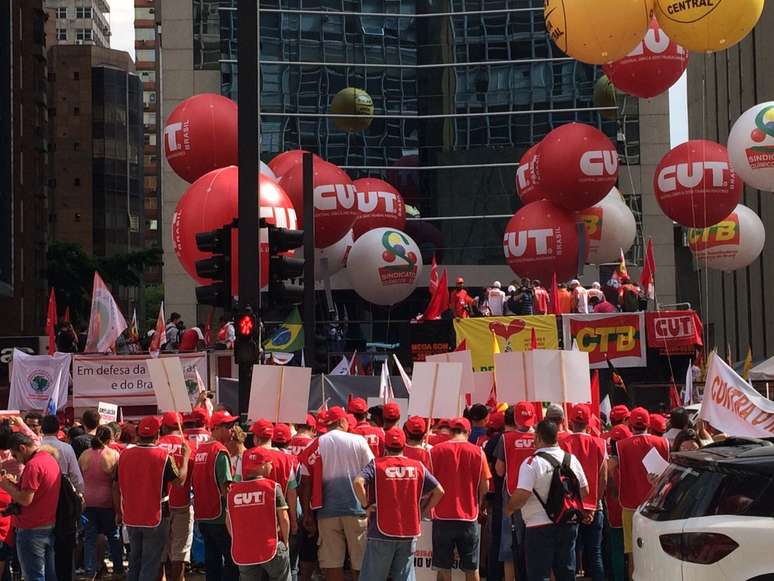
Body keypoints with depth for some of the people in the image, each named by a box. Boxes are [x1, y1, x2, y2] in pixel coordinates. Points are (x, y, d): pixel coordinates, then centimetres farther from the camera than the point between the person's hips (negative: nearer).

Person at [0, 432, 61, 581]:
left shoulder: (33, 465, -18)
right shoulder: (50, 459, 11)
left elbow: (25, 499, -21)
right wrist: (16, 484, 10)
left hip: (31, 530, -9)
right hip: (50, 527, 9)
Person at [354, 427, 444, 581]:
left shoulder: (376, 464, -3)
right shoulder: (417, 466, 5)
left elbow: (358, 482, -21)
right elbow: (439, 491, 5)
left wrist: (365, 505, -10)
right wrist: (423, 510, 11)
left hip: (381, 534, -3)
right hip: (409, 534, 3)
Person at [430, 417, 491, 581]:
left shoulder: (436, 450, -3)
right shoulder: (478, 452, -2)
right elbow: (485, 487, -1)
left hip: (442, 516, 0)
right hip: (469, 517, 0)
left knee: (443, 568, 7)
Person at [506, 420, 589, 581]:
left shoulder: (532, 463, -15)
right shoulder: (571, 459, 5)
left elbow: (522, 495, -22)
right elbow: (585, 491, 11)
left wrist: (509, 508, -4)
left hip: (540, 527, -6)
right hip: (568, 525, 6)